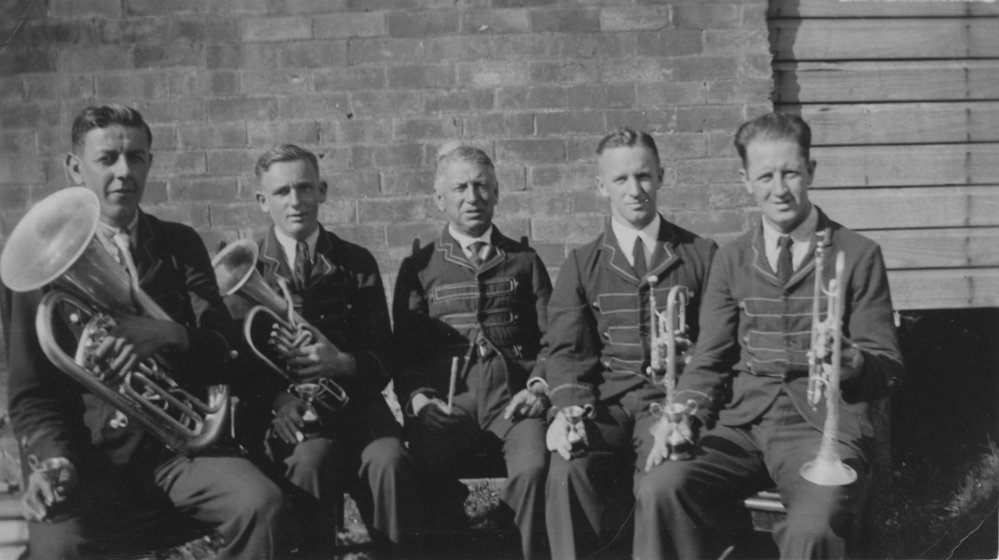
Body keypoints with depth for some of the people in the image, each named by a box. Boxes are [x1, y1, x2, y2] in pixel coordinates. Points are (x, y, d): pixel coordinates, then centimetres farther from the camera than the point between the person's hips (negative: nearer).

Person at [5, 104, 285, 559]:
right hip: (88, 451, -2)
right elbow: (29, 392, 2)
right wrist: (52, 460, -17)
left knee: (260, 503, -25)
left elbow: (221, 350, -1)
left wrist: (168, 337, -23)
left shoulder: (179, 246, 9)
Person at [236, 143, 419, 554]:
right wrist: (276, 396, -18)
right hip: (285, 408, -1)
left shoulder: (357, 263, 10)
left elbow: (382, 358, 6)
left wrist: (342, 363, -16)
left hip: (352, 398, 1)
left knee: (389, 460, -29)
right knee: (311, 460, -33)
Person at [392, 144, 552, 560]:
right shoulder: (420, 268, 17)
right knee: (424, 471, -30)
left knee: (533, 467, -31)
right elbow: (404, 350, 10)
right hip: (448, 397, 0)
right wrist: (416, 395, -8)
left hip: (511, 396, 0)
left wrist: (538, 387, -5)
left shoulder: (524, 261, 19)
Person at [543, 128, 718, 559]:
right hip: (605, 399, 1)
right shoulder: (581, 264, 14)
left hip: (673, 399, -1)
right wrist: (569, 407, -15)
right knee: (569, 469, -29)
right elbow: (566, 349, 5)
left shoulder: (701, 255, 12)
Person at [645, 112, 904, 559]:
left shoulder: (858, 255, 6)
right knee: (661, 487, -26)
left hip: (824, 426, -2)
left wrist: (852, 362, -16)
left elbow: (887, 368, 7)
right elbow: (710, 360, 12)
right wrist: (686, 412, -8)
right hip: (742, 425, 3)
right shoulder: (732, 259, 15)